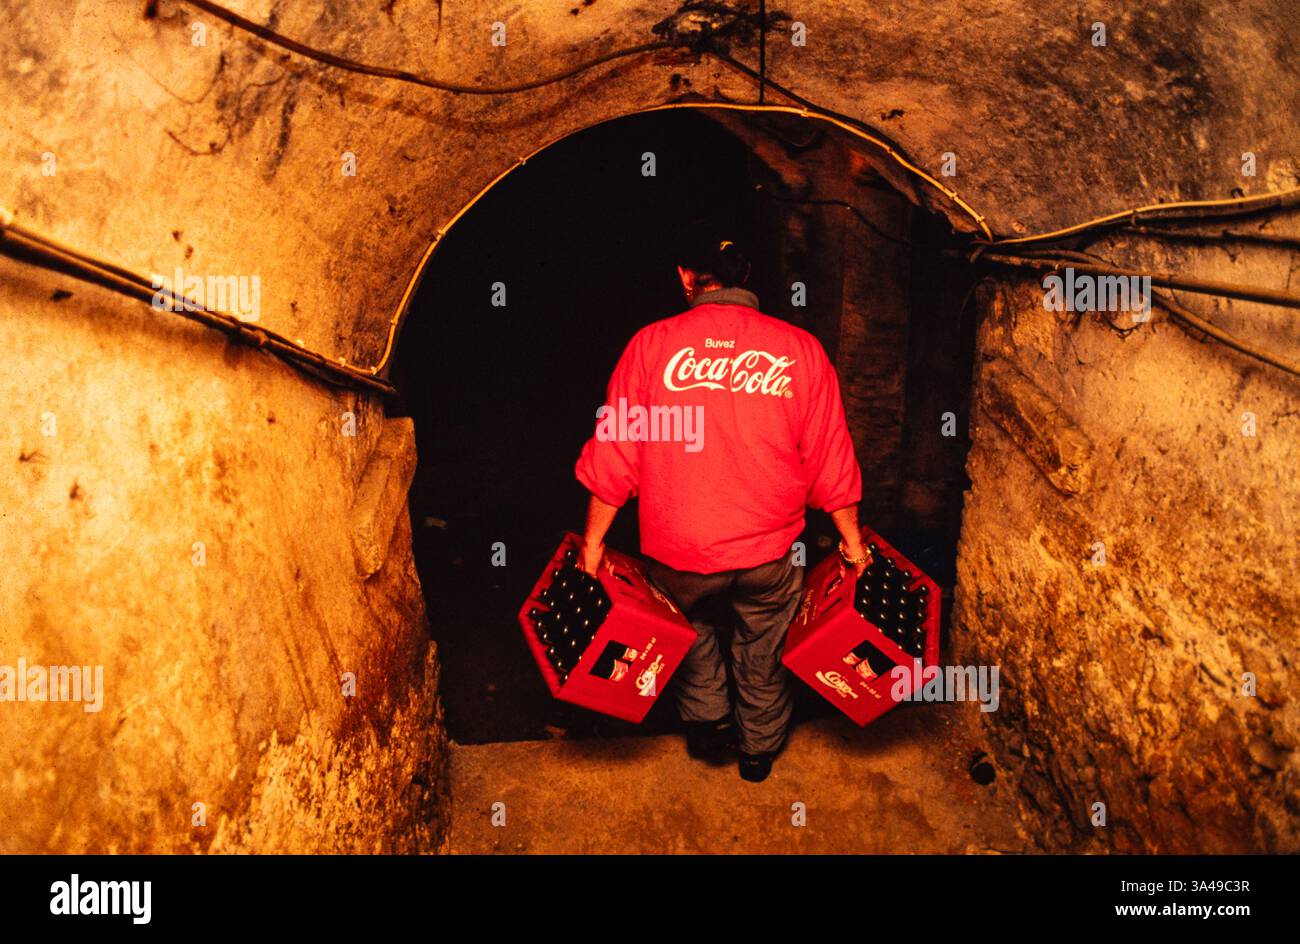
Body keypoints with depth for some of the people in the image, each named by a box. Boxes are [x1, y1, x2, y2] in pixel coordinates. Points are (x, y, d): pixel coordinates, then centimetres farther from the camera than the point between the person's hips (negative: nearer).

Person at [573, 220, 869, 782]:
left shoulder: (651, 343, -9)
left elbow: (614, 454, -6)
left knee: (689, 622, 32)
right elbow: (830, 460, 0)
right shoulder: (800, 348, -5)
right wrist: (851, 541, 12)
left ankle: (707, 719, 36)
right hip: (769, 548, 1)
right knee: (762, 648, 26)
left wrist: (593, 541, 5)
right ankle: (760, 749, 44)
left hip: (679, 550, -1)